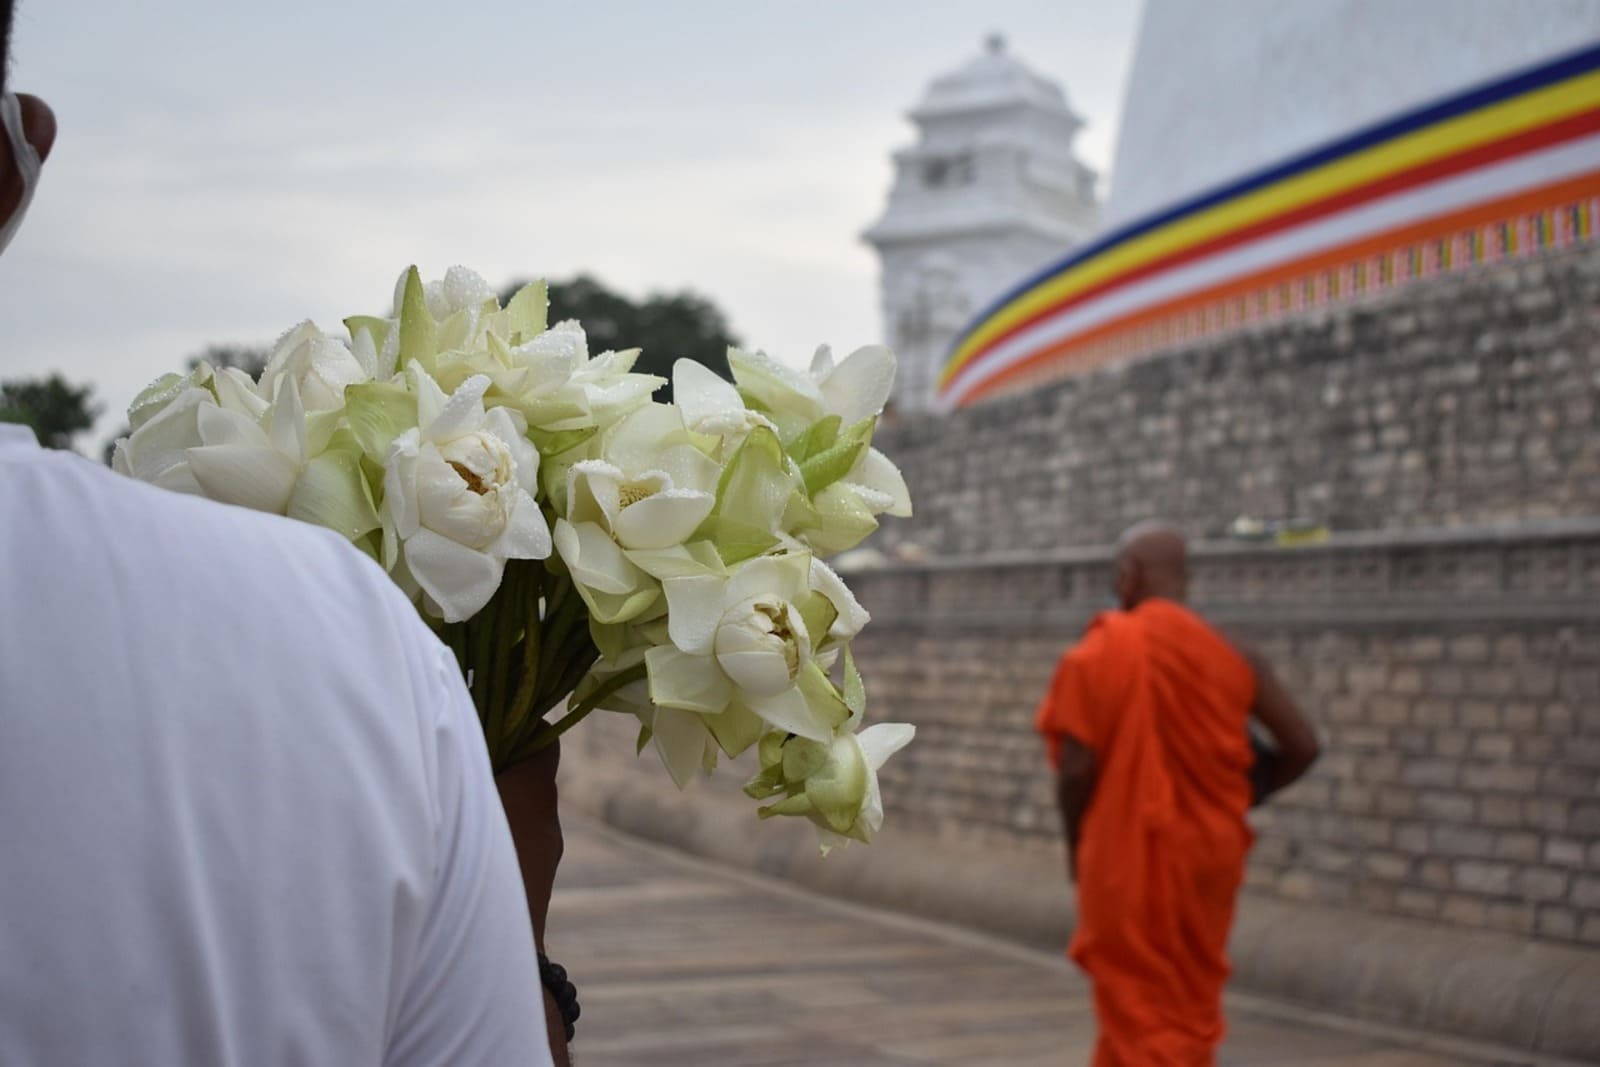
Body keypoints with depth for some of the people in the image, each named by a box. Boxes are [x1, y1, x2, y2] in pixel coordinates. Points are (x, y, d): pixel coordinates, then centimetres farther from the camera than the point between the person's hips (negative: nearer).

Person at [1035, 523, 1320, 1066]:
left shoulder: (1098, 654, -12)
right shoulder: (1232, 656, 0)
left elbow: (1076, 765, -17)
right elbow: (1301, 746, -2)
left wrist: (1076, 841, 1)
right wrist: (1239, 798, 13)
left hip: (1128, 856, -4)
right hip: (1207, 854, 5)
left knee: (1140, 1013, 5)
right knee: (1190, 1005, 20)